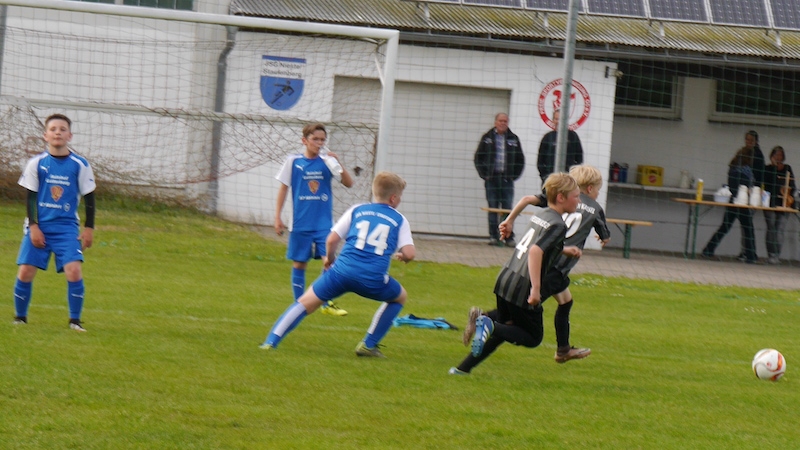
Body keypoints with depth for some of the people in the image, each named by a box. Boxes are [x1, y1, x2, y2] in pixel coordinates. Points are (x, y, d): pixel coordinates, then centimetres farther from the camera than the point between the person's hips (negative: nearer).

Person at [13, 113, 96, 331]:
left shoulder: (80, 165, -1)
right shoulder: (37, 163, -1)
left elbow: (89, 198, 6)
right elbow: (30, 197, 1)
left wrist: (89, 227, 1)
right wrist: (33, 226, -6)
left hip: (67, 227, 0)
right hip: (39, 226, 0)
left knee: (74, 270, -17)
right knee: (25, 271, -7)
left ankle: (75, 320, -4)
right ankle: (20, 318, 12)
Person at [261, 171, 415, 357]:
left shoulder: (357, 210, 16)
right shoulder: (399, 220, 13)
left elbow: (332, 240, 10)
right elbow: (409, 253, 1)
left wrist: (330, 258, 31)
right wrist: (402, 256, 25)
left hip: (342, 270, 1)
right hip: (373, 279, -1)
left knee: (305, 302, 13)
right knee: (400, 297, 29)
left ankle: (271, 341, -3)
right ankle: (369, 345, 24)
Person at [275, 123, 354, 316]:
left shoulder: (326, 162, 2)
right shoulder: (293, 162, -1)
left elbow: (349, 183, -2)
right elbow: (283, 189, 5)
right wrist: (278, 217, 2)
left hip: (323, 223, 1)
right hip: (301, 223, -1)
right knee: (299, 263, 5)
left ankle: (327, 304, 3)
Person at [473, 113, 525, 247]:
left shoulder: (513, 139, 7)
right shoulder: (487, 138, 5)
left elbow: (520, 160, 14)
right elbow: (478, 157, 8)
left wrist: (515, 175, 4)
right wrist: (483, 174, -1)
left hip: (507, 179, 0)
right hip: (491, 178, 0)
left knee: (508, 208, -4)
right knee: (492, 208, 1)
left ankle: (509, 237, -3)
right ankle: (493, 236, 5)